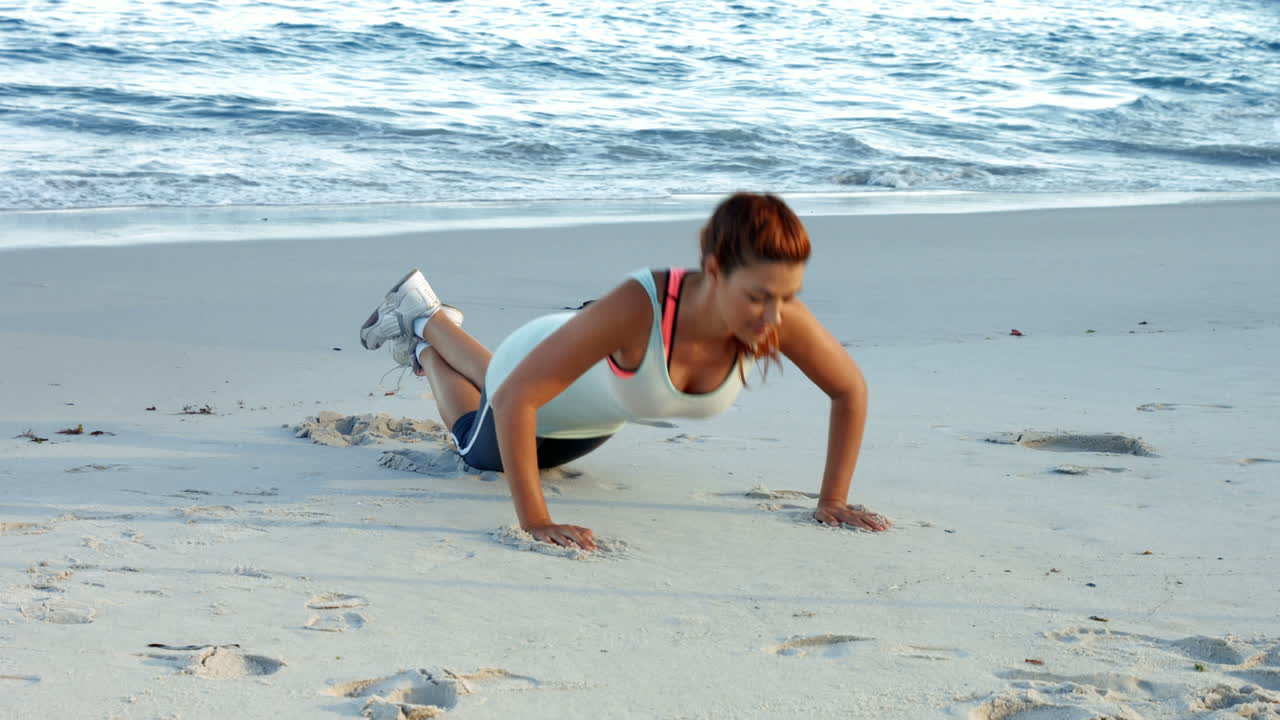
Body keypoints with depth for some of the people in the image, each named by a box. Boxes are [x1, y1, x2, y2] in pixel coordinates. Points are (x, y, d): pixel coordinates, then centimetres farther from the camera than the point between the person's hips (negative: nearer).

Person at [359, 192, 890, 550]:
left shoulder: (781, 318, -38)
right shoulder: (639, 305, -51)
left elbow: (851, 390, -19)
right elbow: (514, 397, -48)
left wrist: (833, 501, -18)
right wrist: (534, 521, -49)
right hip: (540, 372, -5)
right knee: (480, 450, 31)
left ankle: (435, 324, 59)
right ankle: (423, 323, 52)